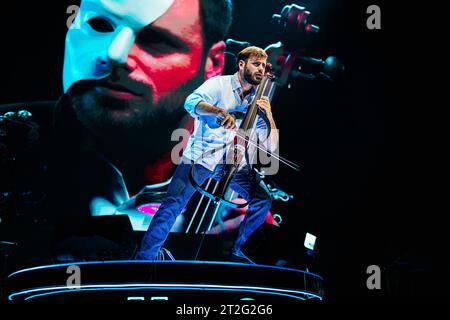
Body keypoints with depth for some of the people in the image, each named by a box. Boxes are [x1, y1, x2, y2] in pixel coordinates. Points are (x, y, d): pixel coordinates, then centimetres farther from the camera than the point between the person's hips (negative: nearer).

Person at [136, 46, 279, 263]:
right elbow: (191, 103, -22)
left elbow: (271, 146, 9)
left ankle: (236, 250, 15)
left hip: (232, 164, 5)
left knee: (263, 201, -4)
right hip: (200, 158, -5)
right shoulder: (220, 85, -2)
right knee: (173, 204, -20)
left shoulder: (256, 102, 12)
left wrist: (269, 115, -5)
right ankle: (145, 258, -13)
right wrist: (220, 111, -38)